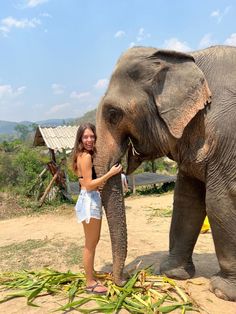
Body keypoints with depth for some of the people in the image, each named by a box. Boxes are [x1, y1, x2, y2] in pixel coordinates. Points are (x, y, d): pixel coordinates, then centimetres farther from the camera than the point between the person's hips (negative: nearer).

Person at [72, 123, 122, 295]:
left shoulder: (88, 155, 13)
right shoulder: (85, 156, -17)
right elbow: (88, 184, -21)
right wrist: (110, 173, -21)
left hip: (94, 199, 10)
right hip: (89, 201, -10)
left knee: (93, 241, 20)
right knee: (90, 244, 2)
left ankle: (91, 277, 35)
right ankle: (90, 283, 16)